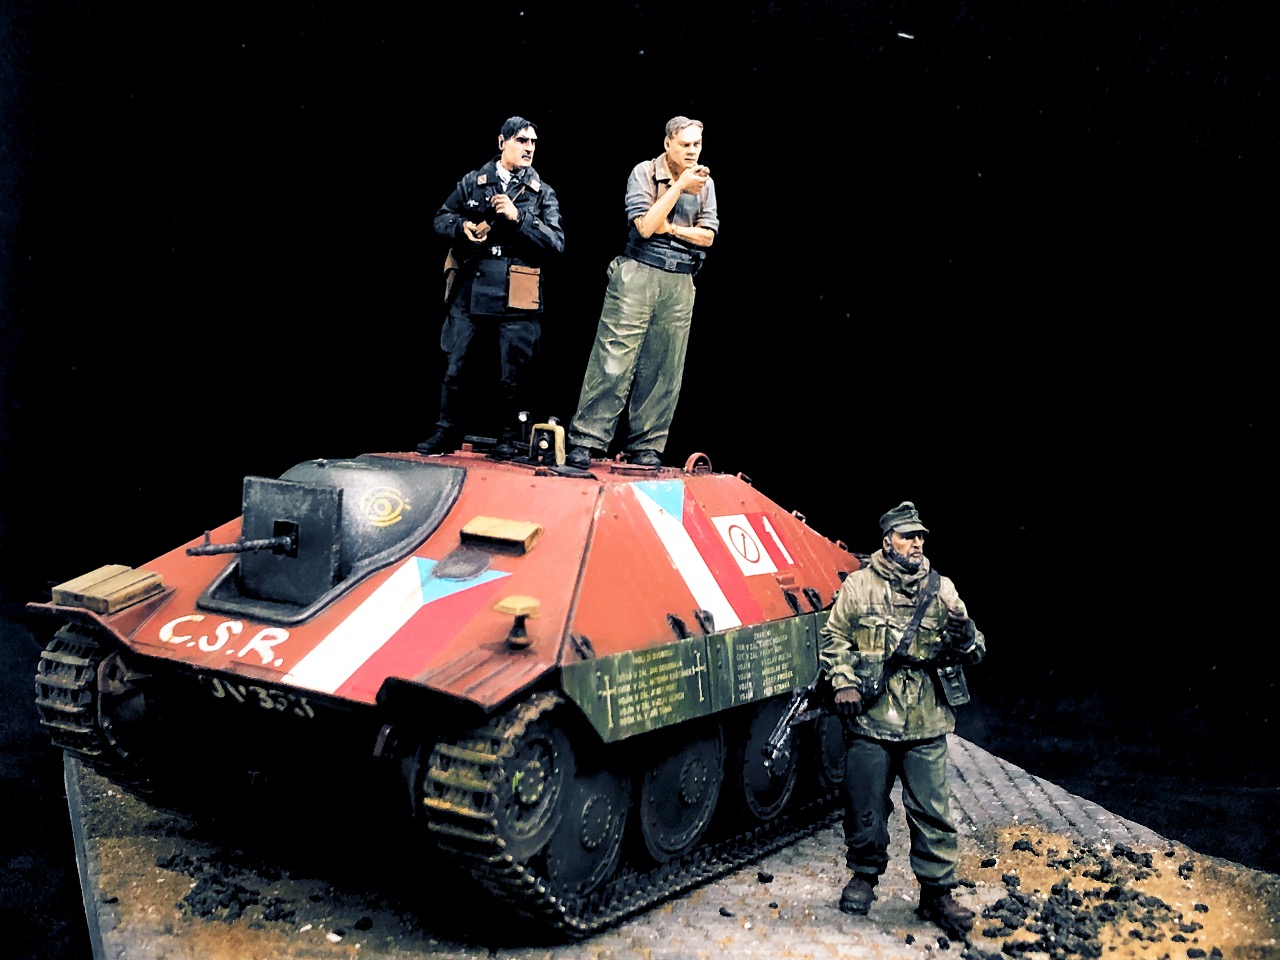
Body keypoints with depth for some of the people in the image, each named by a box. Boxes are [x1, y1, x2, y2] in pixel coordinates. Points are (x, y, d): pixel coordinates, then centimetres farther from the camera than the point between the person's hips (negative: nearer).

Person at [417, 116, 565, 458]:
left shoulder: (543, 193, 8)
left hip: (515, 298, -1)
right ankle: (446, 430, 19)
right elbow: (442, 218, 18)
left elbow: (556, 241, -2)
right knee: (456, 365, 5)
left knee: (512, 373, 3)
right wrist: (462, 227, -4)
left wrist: (518, 218, -12)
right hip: (469, 291, 1)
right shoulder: (472, 182, 11)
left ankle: (509, 437, 17)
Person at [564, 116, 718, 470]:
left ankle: (646, 448, 11)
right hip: (638, 275, -4)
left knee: (663, 371, 4)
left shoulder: (705, 183, 11)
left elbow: (707, 237, 5)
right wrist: (680, 186, -12)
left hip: (680, 283, 4)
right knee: (613, 360, -8)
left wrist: (667, 228, -8)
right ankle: (585, 442, -5)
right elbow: (646, 226, -13)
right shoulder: (644, 172, -1)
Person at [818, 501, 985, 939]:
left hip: (925, 727, 1)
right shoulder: (858, 585, 1)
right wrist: (843, 684, -7)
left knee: (932, 812, 2)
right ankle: (864, 875, 31)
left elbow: (974, 652, 5)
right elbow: (833, 639, 5)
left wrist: (963, 632, -17)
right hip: (870, 722, -1)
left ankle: (937, 893, 15)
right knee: (865, 808, 10)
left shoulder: (941, 589, 5)